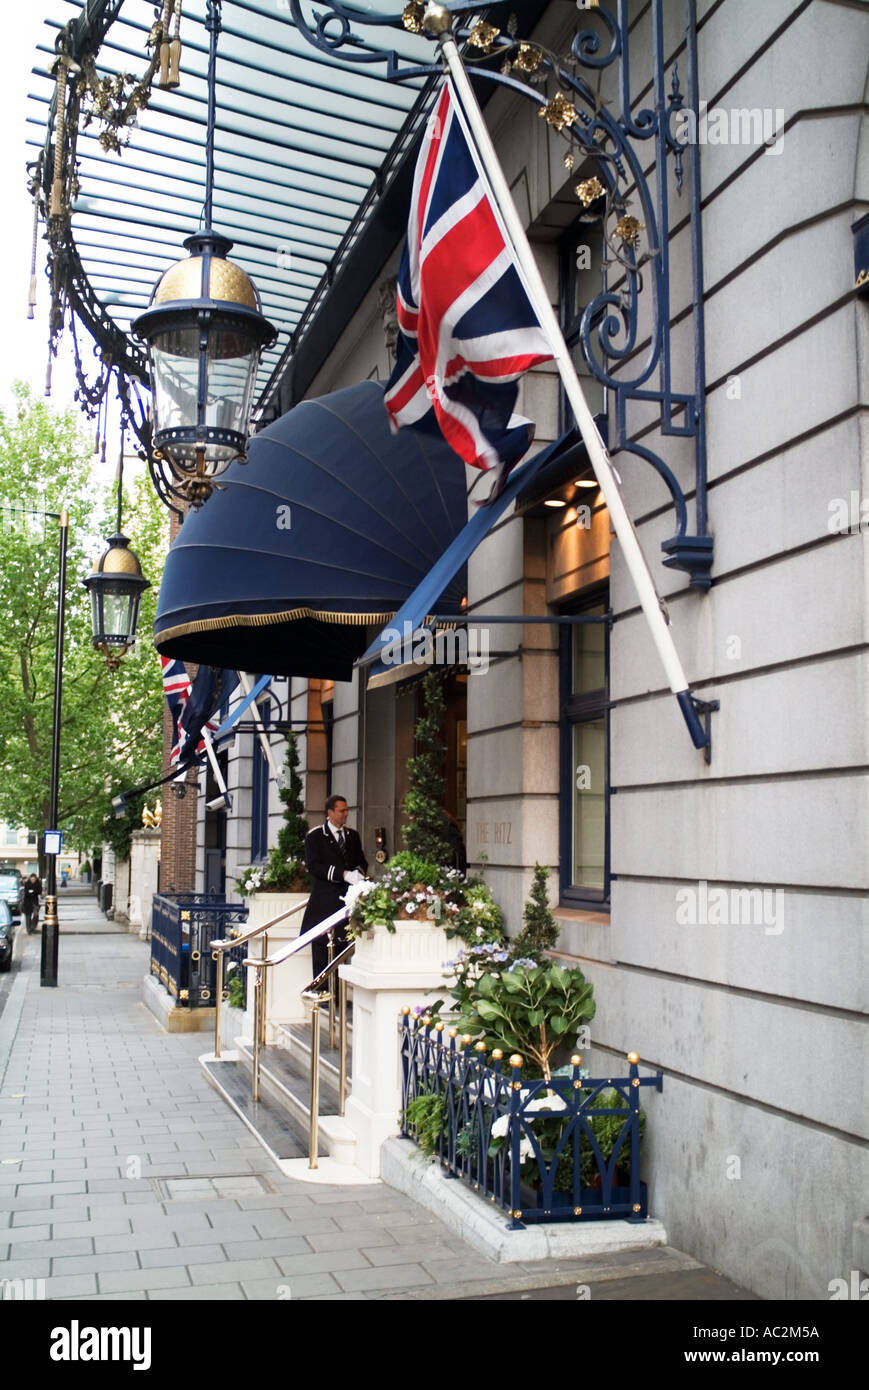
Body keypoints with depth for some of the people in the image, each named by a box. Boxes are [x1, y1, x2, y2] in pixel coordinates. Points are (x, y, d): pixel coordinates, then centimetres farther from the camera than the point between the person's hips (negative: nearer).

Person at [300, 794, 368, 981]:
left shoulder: (352, 835, 15)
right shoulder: (315, 836, -2)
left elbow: (362, 861, 18)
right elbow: (313, 866, -11)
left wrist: (359, 872, -7)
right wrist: (344, 874, -20)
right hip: (324, 901, -4)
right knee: (322, 956, -4)